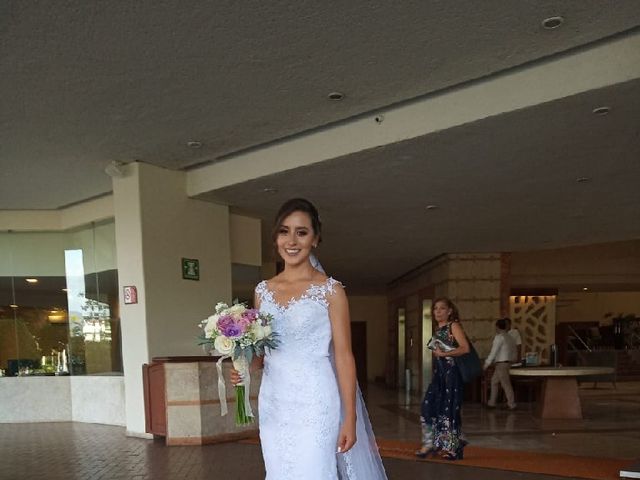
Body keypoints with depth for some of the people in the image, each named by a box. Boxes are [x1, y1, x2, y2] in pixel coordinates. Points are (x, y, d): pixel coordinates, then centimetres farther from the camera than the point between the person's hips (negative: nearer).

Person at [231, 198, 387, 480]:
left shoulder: (330, 290, -6)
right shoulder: (263, 290, 7)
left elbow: (344, 355, -8)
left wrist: (350, 418, -11)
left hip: (314, 403, -5)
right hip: (273, 403, 5)